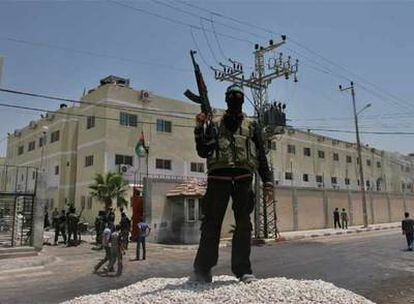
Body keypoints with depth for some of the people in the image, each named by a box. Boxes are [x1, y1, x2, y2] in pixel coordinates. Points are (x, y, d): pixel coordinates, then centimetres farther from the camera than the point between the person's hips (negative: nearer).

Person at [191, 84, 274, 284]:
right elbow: (203, 152, 7)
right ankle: (202, 269, 7)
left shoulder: (252, 127, 18)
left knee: (243, 225, 1)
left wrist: (267, 182, 4)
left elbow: (262, 157, 14)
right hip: (218, 178, -1)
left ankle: (243, 269, 9)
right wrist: (199, 129, -6)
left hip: (243, 179, 1)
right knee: (211, 224, -1)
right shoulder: (214, 125, 16)